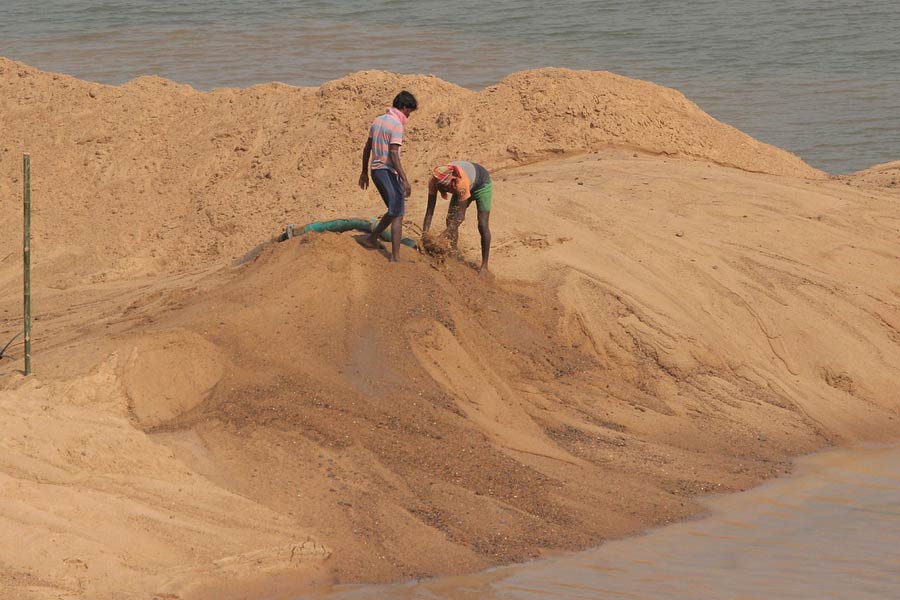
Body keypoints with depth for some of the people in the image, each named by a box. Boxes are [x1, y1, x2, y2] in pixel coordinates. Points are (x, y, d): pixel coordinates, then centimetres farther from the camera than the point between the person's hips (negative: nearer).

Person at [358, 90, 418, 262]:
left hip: (376, 170, 9)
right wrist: (405, 180, -23)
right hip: (389, 171, -9)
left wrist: (364, 172, 26)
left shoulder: (378, 121, 12)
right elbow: (393, 154, -22)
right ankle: (395, 257, -7)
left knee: (394, 211, 23)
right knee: (397, 215, -4)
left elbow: (367, 148, 17)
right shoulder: (396, 125, -14)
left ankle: (372, 238, 26)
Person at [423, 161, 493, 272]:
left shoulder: (461, 182, -46)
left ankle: (484, 265, -5)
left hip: (481, 184, -5)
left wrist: (443, 236, -46)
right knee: (450, 221, -6)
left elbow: (460, 215, -41)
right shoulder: (434, 181, -32)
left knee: (483, 226, -11)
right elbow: (429, 210, -28)